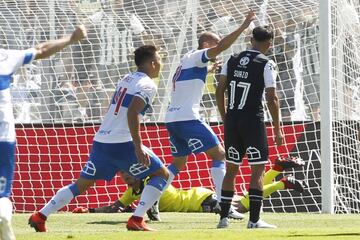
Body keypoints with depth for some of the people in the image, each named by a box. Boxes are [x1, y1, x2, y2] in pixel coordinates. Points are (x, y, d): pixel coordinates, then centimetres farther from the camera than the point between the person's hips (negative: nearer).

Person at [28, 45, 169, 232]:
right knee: (162, 174, 4)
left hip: (101, 141, 8)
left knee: (81, 185, 15)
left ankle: (40, 216, 7)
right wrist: (138, 147, -25)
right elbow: (132, 113, -22)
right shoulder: (147, 85, -8)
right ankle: (136, 220, -7)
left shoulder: (126, 79, 19)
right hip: (122, 144, -8)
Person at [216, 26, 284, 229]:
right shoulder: (267, 64, -7)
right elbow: (272, 98, -10)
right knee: (258, 169, 1)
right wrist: (277, 130, -5)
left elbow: (219, 91, 9)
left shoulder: (233, 60, 9)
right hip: (253, 121, -5)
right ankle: (254, 219, -4)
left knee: (231, 169, 13)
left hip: (232, 120, 5)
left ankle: (224, 217, 13)